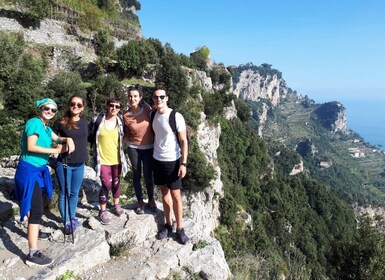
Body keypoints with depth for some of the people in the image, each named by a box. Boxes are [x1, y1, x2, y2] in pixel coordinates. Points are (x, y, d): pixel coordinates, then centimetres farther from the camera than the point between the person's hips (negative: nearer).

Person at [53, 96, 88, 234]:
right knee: (64, 193, 6)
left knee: (74, 193, 15)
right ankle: (67, 222, 19)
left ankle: (72, 218, 32)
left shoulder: (85, 122, 4)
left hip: (80, 164, 4)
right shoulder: (60, 122, -8)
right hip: (64, 163, -3)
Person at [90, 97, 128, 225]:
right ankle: (102, 211, 14)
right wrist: (97, 147, 2)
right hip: (103, 159, -3)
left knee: (116, 183, 17)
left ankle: (116, 205, 38)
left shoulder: (120, 122, -3)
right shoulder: (98, 120, -10)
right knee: (106, 185, -6)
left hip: (117, 158, 3)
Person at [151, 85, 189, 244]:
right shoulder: (153, 115, 2)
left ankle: (180, 228, 15)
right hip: (157, 159, 5)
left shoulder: (176, 117, -15)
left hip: (172, 161, -5)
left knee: (175, 195, 2)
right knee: (164, 193, 14)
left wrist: (183, 163, -18)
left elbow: (184, 141, -13)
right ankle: (168, 225, 27)